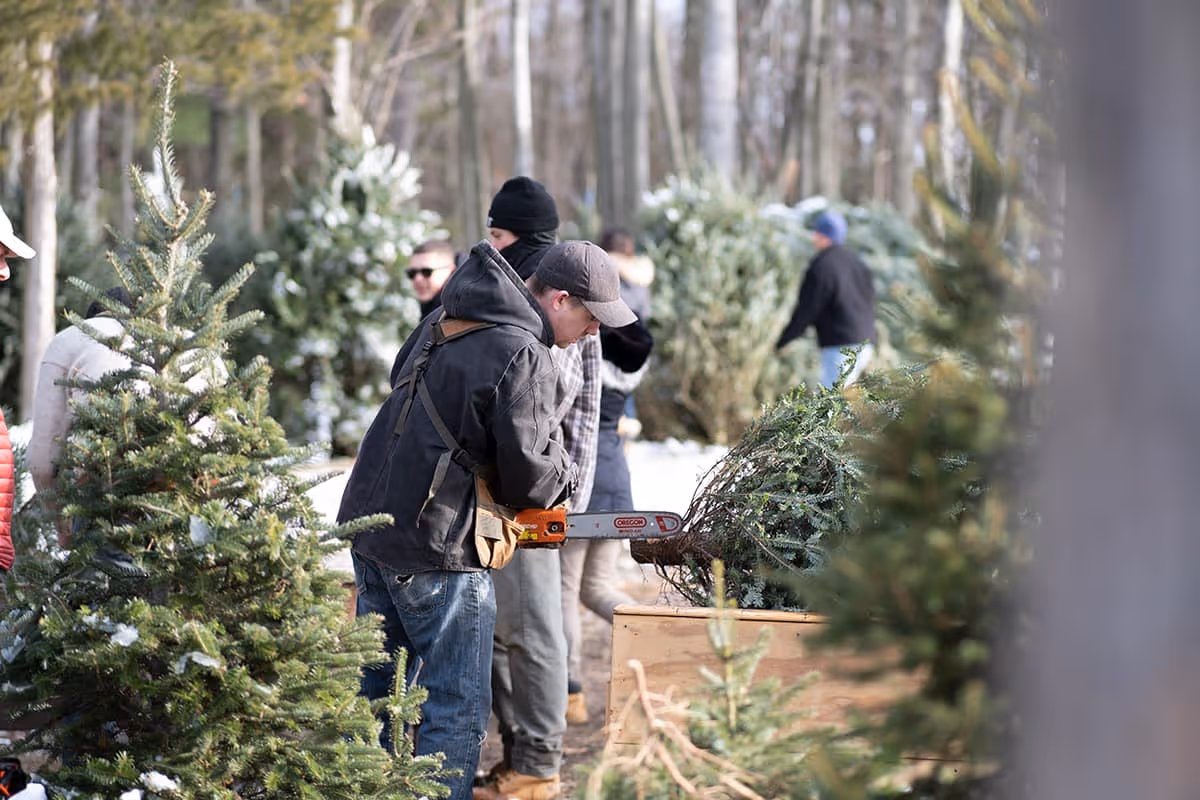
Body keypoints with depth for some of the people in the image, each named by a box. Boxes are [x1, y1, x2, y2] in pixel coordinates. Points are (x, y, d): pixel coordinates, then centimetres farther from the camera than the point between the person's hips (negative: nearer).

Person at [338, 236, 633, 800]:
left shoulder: (441, 325, 11)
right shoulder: (525, 358, -16)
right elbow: (528, 471, -18)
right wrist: (564, 481, 4)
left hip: (367, 522, 9)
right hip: (437, 550, -9)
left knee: (378, 688, 20)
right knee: (457, 712, 0)